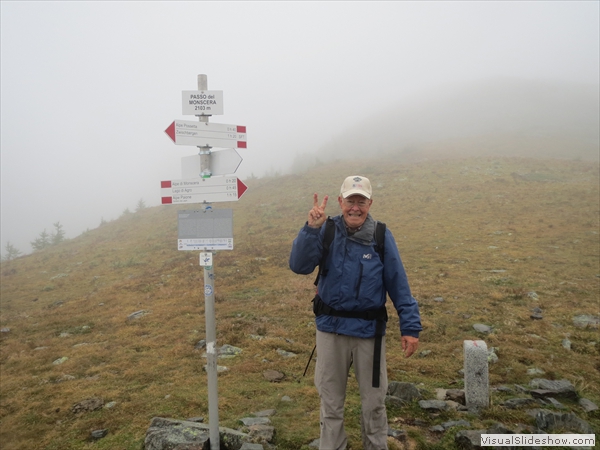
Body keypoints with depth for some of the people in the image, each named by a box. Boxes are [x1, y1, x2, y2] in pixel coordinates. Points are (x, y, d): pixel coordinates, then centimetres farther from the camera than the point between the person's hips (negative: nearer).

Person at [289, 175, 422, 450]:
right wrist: (311, 229, -31)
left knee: (373, 400, 16)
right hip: (331, 328, 1)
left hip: (370, 330, 0)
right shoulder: (327, 232, -7)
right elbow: (299, 266, -19)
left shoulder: (381, 236, -7)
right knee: (330, 399, 17)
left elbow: (398, 284, -4)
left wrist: (410, 326, -8)